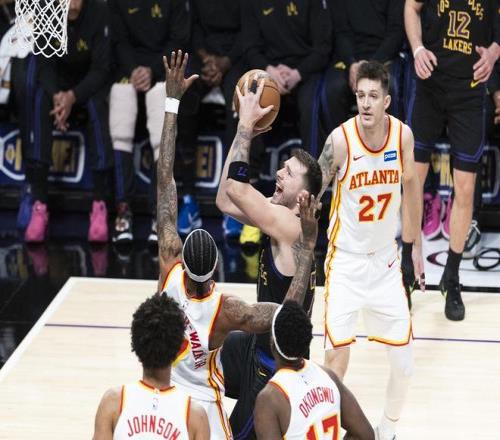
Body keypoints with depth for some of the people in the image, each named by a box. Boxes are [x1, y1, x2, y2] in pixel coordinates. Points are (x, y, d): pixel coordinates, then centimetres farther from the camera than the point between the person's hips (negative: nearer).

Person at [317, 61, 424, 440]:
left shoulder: (402, 135, -9)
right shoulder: (341, 140, -20)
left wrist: (415, 245, 14)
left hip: (386, 259, 3)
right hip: (346, 261, -3)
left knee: (404, 362, 4)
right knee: (336, 358, -9)